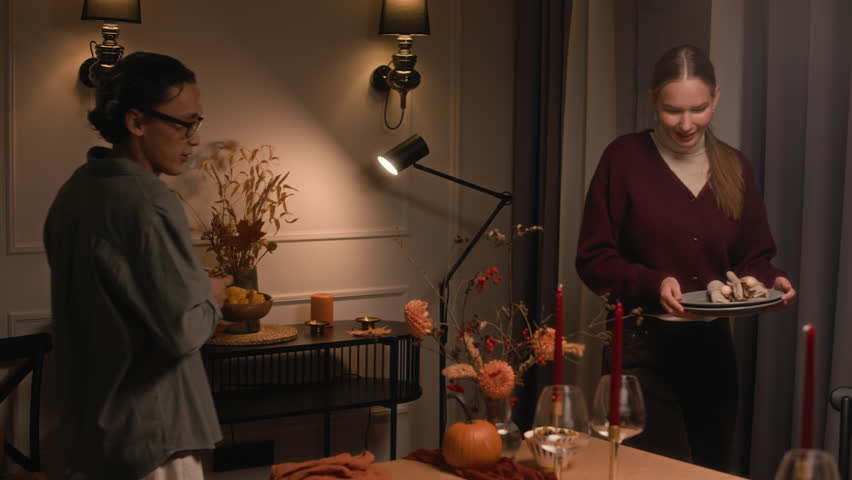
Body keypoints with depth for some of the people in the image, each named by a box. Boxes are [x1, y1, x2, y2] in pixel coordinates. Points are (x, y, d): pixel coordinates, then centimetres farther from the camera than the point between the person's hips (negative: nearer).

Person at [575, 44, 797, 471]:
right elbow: (592, 258, -8)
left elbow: (754, 257, 9)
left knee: (712, 468, 16)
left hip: (713, 346, 5)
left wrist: (772, 280, -13)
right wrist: (653, 284, -24)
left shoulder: (734, 168, 6)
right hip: (644, 344, -4)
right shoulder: (624, 158, -7)